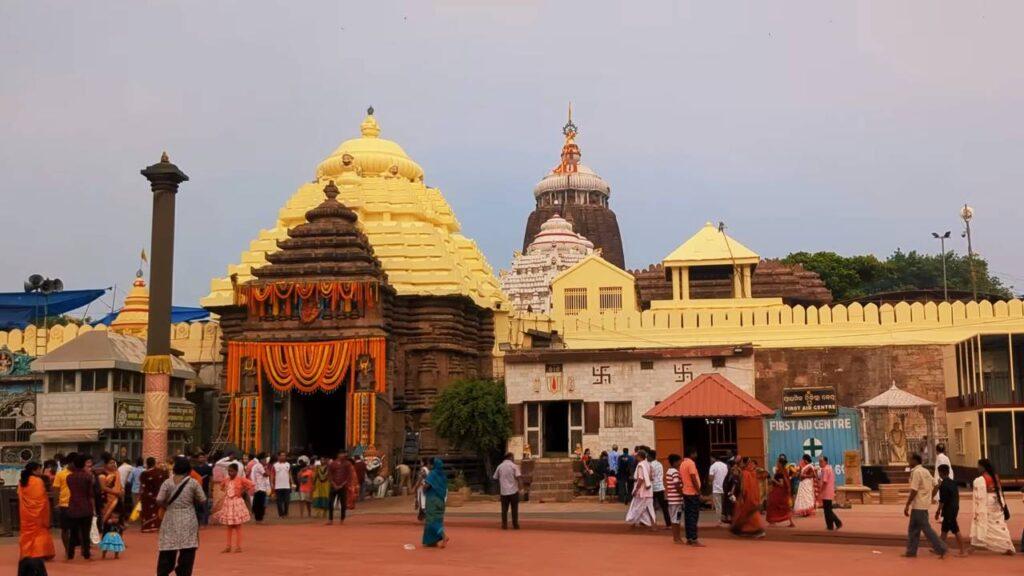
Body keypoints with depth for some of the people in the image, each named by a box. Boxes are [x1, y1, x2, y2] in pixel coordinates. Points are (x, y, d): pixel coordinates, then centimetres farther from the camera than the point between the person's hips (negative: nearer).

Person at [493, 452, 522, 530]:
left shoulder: (500, 466, 7)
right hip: (513, 490, -3)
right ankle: (515, 525, 7)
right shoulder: (514, 466, -4)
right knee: (514, 509, 5)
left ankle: (504, 525, 3)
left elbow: (496, 478, 10)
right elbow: (518, 476, -15)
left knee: (504, 509, 6)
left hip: (503, 491, 3)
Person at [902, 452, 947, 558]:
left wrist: (907, 505, -16)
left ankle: (941, 549, -2)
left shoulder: (916, 472, -16)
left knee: (926, 528, -4)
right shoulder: (925, 471, 12)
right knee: (913, 528, 13)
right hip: (924, 504, 10)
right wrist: (930, 497, 20)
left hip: (918, 506, -10)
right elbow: (935, 485, 16)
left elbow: (913, 491, -20)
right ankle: (911, 551, 16)